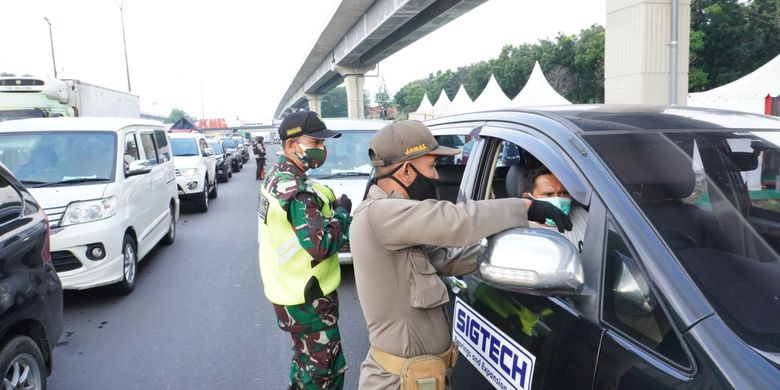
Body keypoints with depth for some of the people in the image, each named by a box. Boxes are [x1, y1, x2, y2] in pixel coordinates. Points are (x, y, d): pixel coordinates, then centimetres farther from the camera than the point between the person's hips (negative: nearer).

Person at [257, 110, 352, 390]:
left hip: (289, 290, 10)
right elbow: (320, 245, -31)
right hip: (306, 298, -10)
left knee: (306, 357, 27)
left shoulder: (277, 176, 6)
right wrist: (342, 213, -16)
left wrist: (330, 207, -3)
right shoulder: (297, 190, -25)